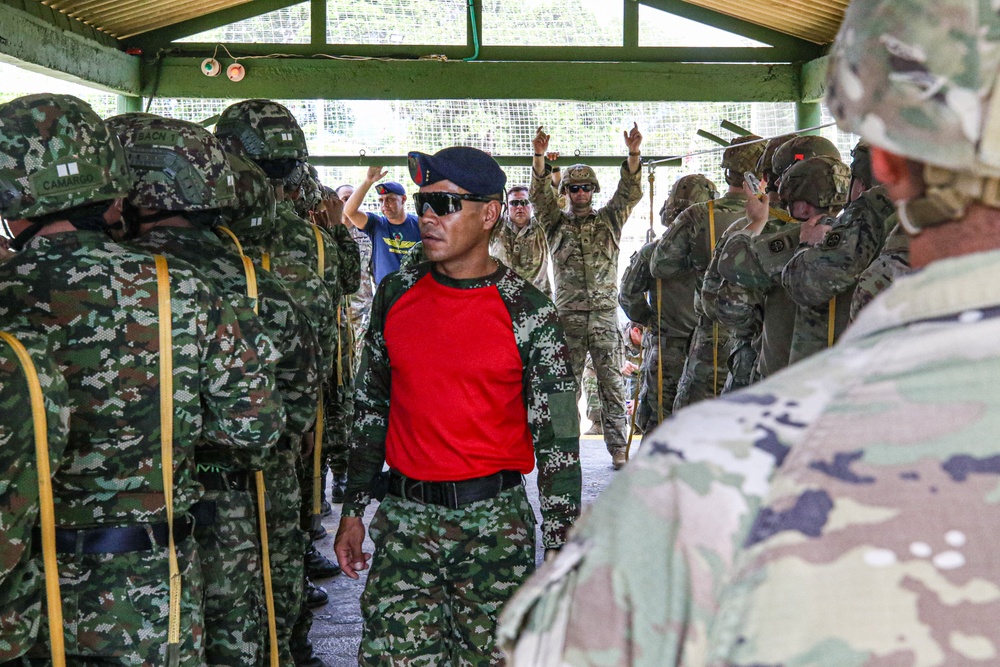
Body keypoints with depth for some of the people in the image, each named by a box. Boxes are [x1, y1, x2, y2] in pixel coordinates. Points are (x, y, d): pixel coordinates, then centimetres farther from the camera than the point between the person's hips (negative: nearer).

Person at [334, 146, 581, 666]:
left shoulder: (528, 311, -7)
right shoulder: (396, 295, 5)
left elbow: (558, 438, -6)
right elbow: (371, 407, 13)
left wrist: (561, 552, -8)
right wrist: (353, 510, 13)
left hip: (494, 523, -3)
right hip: (405, 519, 3)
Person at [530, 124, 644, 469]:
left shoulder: (608, 220, 11)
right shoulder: (556, 223, 10)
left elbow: (630, 193, -2)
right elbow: (539, 195, -5)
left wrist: (633, 154, -18)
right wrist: (539, 158, -21)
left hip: (605, 314, 0)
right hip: (568, 316, 0)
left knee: (612, 384, 1)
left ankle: (617, 449, 5)